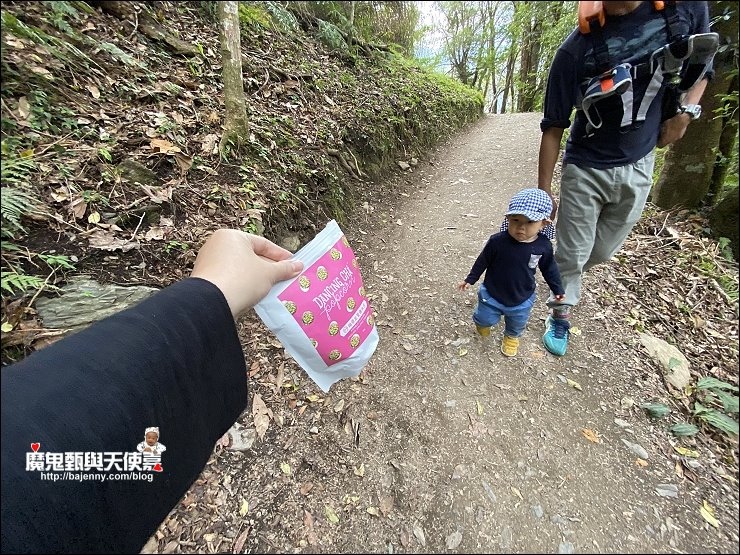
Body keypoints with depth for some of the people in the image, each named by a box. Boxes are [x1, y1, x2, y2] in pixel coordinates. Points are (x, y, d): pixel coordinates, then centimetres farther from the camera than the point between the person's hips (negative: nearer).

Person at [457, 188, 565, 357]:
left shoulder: (543, 246, -18)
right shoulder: (497, 241, -27)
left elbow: (549, 268, 1)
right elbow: (482, 261, -10)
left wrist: (558, 289, 9)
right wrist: (470, 279, -3)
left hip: (522, 299, 3)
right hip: (492, 295, -2)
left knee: (517, 325, 26)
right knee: (486, 319, 18)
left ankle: (511, 337, 60)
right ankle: (482, 321, 55)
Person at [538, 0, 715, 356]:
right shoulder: (576, 49, -14)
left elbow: (701, 65, 15)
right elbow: (553, 127, -11)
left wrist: (685, 112, -4)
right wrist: (543, 191, -11)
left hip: (638, 167, 4)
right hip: (585, 169, -3)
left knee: (601, 252, 14)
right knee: (571, 255, 3)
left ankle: (563, 278, 44)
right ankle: (560, 317, 25)